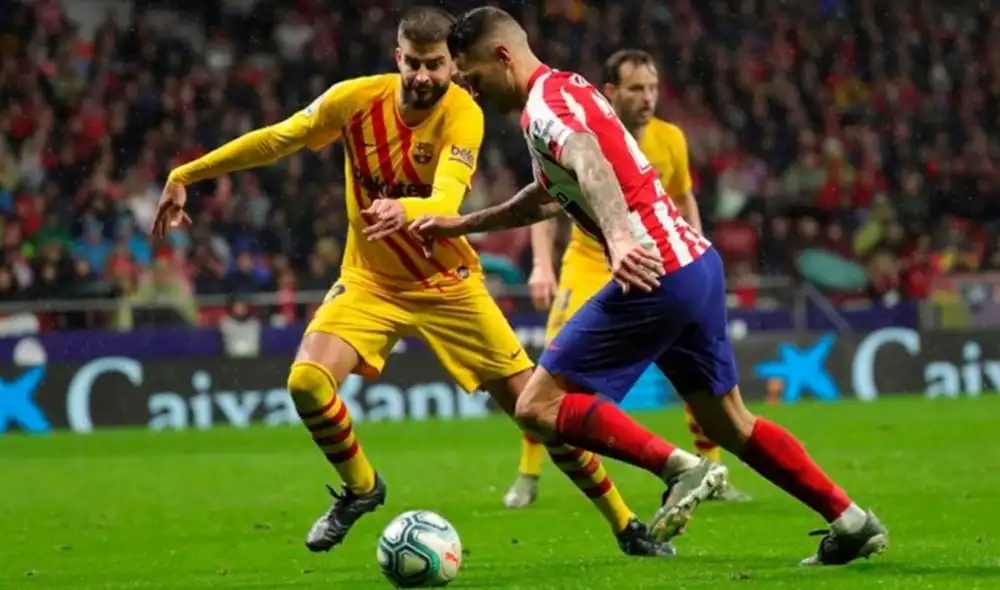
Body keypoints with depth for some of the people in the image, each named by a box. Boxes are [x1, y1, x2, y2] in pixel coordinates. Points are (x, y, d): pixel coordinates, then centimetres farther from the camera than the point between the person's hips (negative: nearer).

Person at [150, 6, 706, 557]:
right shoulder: (356, 98, -15)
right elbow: (276, 140, -3)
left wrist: (405, 211, -62)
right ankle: (361, 487, 6)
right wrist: (186, 175, -1)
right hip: (370, 280, 2)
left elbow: (447, 200, -39)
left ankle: (625, 525, 14)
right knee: (307, 381, -23)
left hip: (448, 284, -2)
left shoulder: (462, 114, -23)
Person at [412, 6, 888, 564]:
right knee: (730, 423, 20)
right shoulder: (566, 91, 21)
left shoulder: (545, 101, -10)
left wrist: (619, 237, -50)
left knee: (539, 405, -7)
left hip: (655, 274, -10)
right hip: (698, 263, 10)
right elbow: (547, 198, 38)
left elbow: (591, 165, -33)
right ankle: (852, 521, 20)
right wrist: (462, 223, 40)